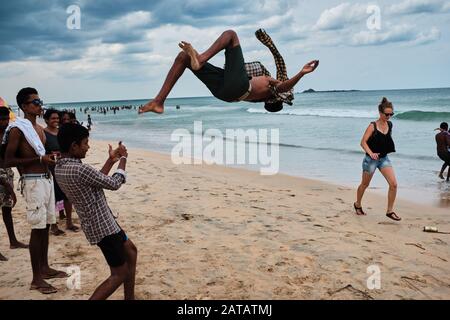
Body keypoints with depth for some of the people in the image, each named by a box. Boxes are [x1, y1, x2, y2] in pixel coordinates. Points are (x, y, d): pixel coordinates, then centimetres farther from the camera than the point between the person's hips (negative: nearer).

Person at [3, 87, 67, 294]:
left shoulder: (39, 128, 15)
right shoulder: (17, 129, -11)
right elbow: (8, 161, -15)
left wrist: (50, 157, 11)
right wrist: (39, 159, -21)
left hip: (47, 178, 8)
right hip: (33, 181, -8)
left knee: (46, 225, 14)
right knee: (37, 228, -6)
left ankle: (44, 268, 27)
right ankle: (36, 279, 2)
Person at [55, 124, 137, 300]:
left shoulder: (60, 168, 2)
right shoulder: (81, 170, -27)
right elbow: (114, 184, -14)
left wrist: (111, 160, 14)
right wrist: (123, 159, 1)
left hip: (98, 222, 10)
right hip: (103, 226, -10)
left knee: (130, 250, 25)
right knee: (119, 274, 1)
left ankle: (129, 297, 33)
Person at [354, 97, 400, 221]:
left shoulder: (389, 125, 2)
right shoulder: (373, 126, -15)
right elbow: (363, 142, -19)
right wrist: (371, 153, -32)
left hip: (384, 158, 5)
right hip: (371, 159, -5)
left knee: (393, 184, -9)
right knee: (365, 184, 13)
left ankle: (390, 211, 2)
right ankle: (358, 205, 37)